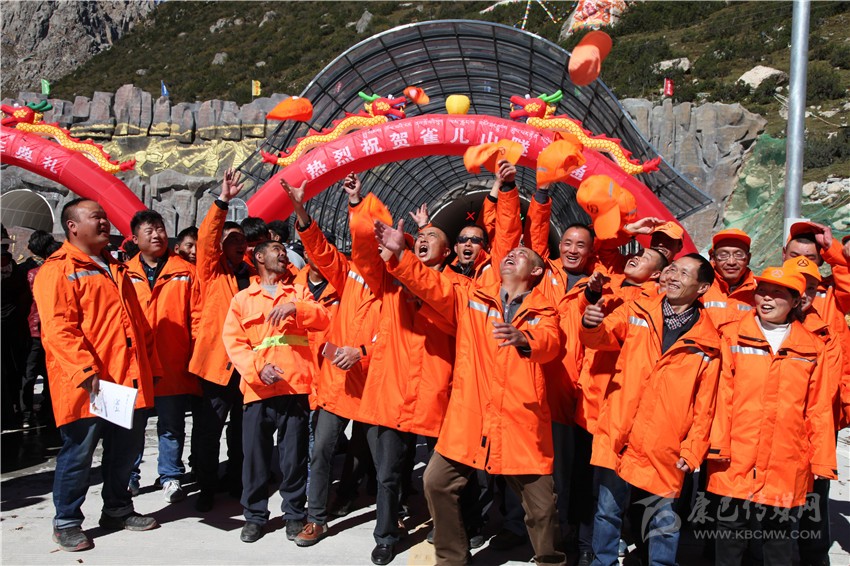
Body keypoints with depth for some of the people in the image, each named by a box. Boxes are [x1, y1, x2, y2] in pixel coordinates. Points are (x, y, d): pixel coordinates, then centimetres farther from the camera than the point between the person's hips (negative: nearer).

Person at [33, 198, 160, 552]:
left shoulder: (115, 269, 19)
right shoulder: (58, 270, -7)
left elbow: (138, 323, 20)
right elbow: (58, 327, -17)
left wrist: (151, 366, 16)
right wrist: (85, 370, -25)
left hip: (129, 380, 8)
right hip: (88, 386, -7)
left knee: (126, 450, 15)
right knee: (78, 455, 4)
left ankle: (117, 510, 32)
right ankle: (66, 522, 20)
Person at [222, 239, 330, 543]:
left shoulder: (299, 292, 16)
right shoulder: (243, 298, 12)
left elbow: (323, 319, 2)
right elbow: (233, 340, 2)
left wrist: (296, 308, -17)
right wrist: (256, 368, -14)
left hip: (295, 385, 0)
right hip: (258, 388, 0)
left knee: (294, 454, 5)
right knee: (255, 453, 4)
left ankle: (294, 513, 19)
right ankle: (255, 515, 19)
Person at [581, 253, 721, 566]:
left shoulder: (708, 342, 3)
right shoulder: (637, 311, 6)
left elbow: (704, 405, 4)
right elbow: (603, 337, -2)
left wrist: (693, 450, -2)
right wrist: (591, 325, -25)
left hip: (664, 448, 0)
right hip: (618, 436, 1)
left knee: (663, 519, 9)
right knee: (608, 510, 9)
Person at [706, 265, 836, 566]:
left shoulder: (812, 347, 7)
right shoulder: (735, 337, 4)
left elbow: (819, 409, 7)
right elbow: (722, 395, -1)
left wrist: (822, 460, 3)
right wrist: (718, 445, -7)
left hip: (787, 470, 1)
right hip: (737, 463, -1)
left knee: (779, 538, 11)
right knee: (730, 534, 7)